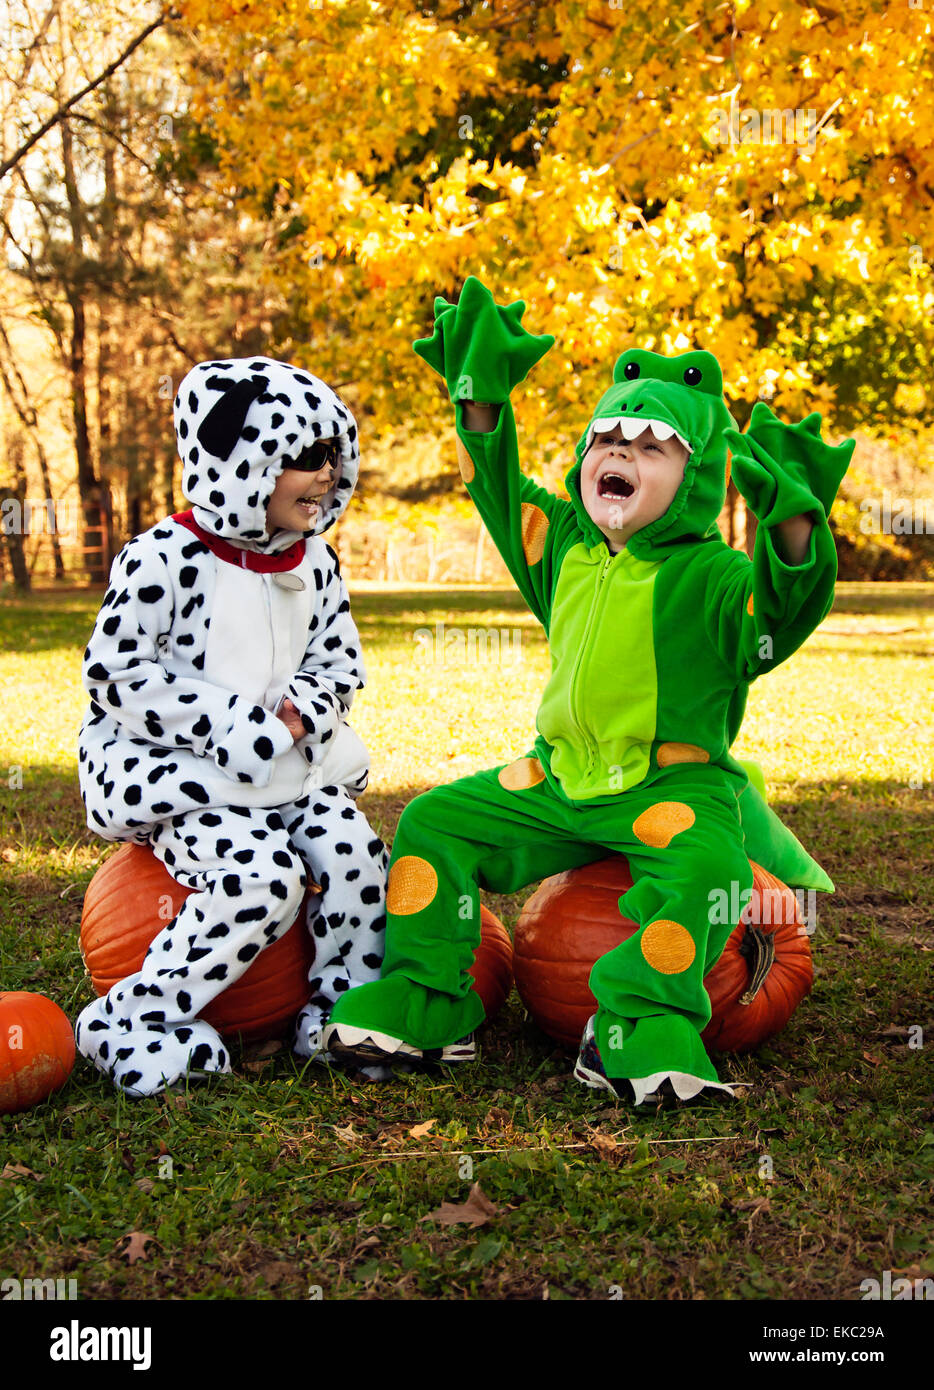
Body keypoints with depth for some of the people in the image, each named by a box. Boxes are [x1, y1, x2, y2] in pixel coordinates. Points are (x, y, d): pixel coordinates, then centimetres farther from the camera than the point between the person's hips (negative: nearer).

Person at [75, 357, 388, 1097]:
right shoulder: (167, 557, -13)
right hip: (166, 768, -6)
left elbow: (340, 662, 15)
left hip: (283, 763, 6)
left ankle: (340, 1009, 5)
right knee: (263, 876, -26)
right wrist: (230, 723, -21)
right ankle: (125, 1020, -11)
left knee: (354, 847, -17)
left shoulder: (315, 562, 8)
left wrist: (302, 708, -9)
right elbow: (115, 673, -15)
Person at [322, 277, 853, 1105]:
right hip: (562, 779, 6)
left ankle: (641, 1030, -25)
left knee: (704, 861, -35)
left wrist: (793, 525, -46)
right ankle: (422, 1004, 5)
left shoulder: (711, 577, -11)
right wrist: (482, 399, 13)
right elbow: (501, 492, 20)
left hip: (673, 783, -5)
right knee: (435, 822, 1)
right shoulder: (566, 551, 8)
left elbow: (785, 607, -29)